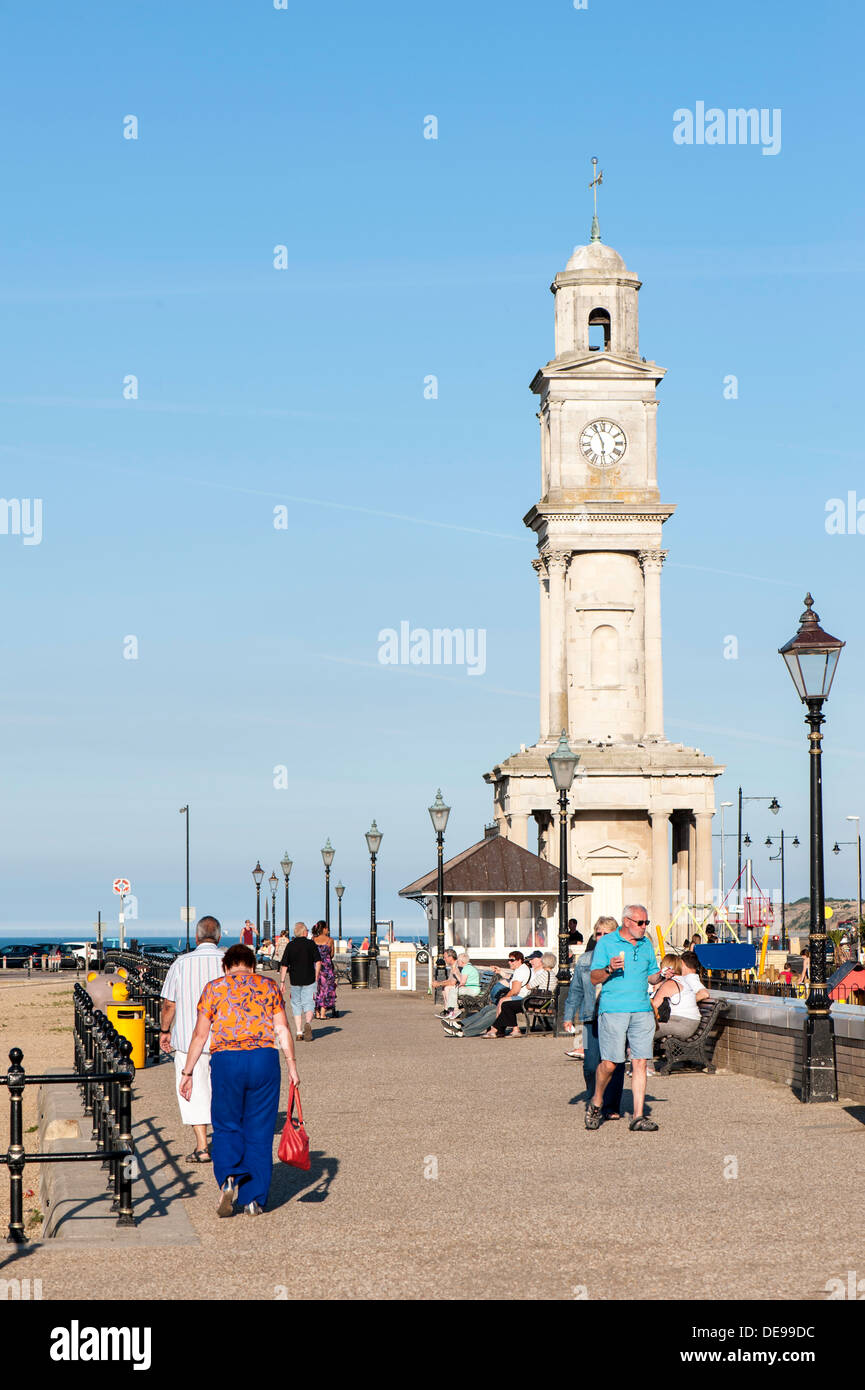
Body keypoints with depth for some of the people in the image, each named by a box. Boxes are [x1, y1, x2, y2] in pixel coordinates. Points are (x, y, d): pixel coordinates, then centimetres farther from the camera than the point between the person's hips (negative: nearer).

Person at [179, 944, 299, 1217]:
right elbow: (282, 1030, 5)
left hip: (226, 1061, -1)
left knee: (226, 1127, 12)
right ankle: (253, 1200, 9)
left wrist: (187, 1073, 11)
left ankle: (229, 1179, -12)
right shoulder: (269, 986, 12)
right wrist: (292, 1066, 7)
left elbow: (200, 1035, 6)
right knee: (259, 1132, 8)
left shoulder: (214, 988, 8)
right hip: (264, 1059, 1)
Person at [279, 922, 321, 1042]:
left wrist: (282, 981, 3)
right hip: (309, 980, -1)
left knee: (296, 1005, 12)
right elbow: (318, 962, -4)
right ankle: (308, 1023, -25)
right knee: (308, 1004, 4)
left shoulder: (290, 945, 1)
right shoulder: (311, 944, -2)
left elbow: (284, 965, -2)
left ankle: (299, 1032, 9)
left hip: (294, 980, 1)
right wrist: (316, 977, 5)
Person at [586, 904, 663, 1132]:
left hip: (641, 1011, 4)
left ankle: (638, 1116, 1)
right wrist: (609, 969, -20)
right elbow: (594, 978, -2)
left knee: (640, 1063, -2)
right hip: (613, 1009, -4)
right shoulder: (606, 943, 0)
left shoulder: (646, 944, 15)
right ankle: (596, 1103, 19)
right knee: (609, 1064, -6)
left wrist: (662, 975, 1)